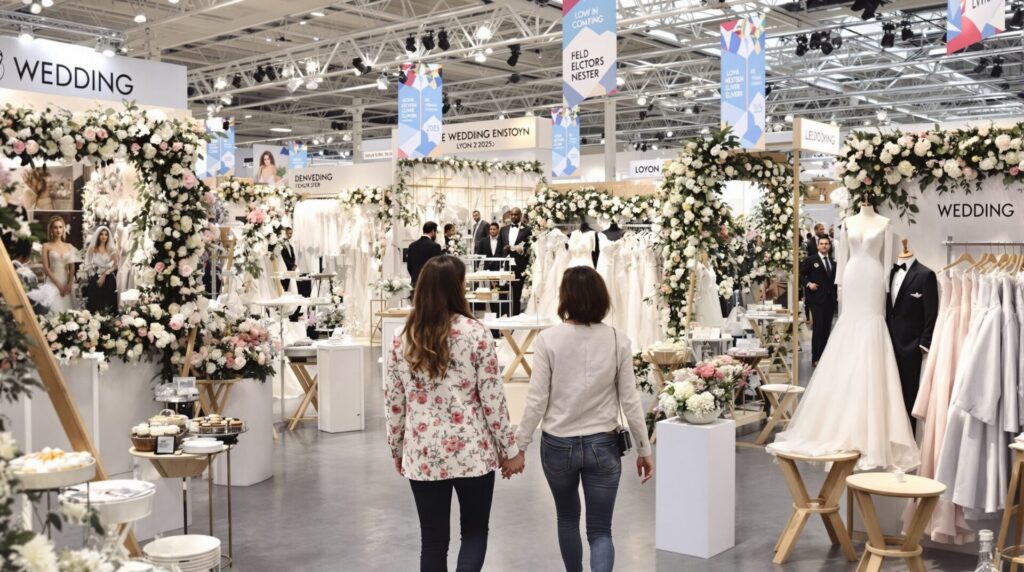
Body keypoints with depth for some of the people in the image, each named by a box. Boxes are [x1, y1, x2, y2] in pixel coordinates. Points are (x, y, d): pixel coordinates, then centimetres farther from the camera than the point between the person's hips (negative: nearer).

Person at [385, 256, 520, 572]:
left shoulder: (403, 339, 1)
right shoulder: (475, 333, -9)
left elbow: (394, 402, 5)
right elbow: (492, 397, -8)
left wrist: (397, 450, 18)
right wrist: (509, 448, 1)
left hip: (423, 453, 3)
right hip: (471, 450, -3)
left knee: (433, 541, 13)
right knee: (475, 531, 14)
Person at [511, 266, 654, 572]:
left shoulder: (548, 339, -11)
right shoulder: (617, 340, -6)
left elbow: (536, 399, -11)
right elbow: (630, 400, -3)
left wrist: (520, 446, -2)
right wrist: (644, 449, 7)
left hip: (557, 444, 0)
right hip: (603, 445, 0)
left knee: (567, 518, 24)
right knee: (600, 530, 7)